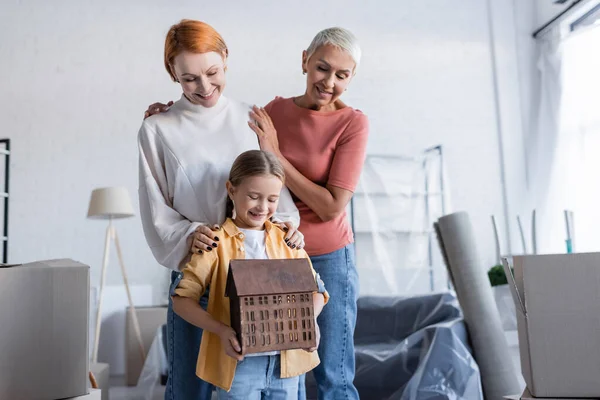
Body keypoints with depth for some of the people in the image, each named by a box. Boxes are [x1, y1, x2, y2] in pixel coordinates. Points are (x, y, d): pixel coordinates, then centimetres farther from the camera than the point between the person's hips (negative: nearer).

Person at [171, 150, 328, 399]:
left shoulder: (287, 240, 7)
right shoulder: (216, 243, -6)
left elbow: (315, 290, 10)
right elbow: (182, 299, -9)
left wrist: (309, 319, -11)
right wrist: (221, 331, -22)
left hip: (286, 359, 4)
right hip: (238, 362, -4)